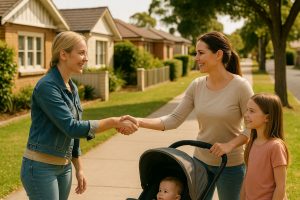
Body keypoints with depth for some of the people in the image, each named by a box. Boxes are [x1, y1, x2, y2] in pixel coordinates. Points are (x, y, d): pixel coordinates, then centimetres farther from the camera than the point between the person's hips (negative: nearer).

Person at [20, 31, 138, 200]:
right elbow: (71, 127, -24)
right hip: (41, 167, -8)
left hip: (64, 167, 8)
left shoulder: (72, 88, 8)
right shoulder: (47, 86, -17)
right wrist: (114, 122, -24)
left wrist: (79, 169, 13)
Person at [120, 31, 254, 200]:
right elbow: (174, 119, -6)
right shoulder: (196, 86, -3)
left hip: (230, 165, -4)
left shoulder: (241, 86, -16)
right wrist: (139, 122, -16)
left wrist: (230, 145, -25)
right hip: (200, 160, 5)